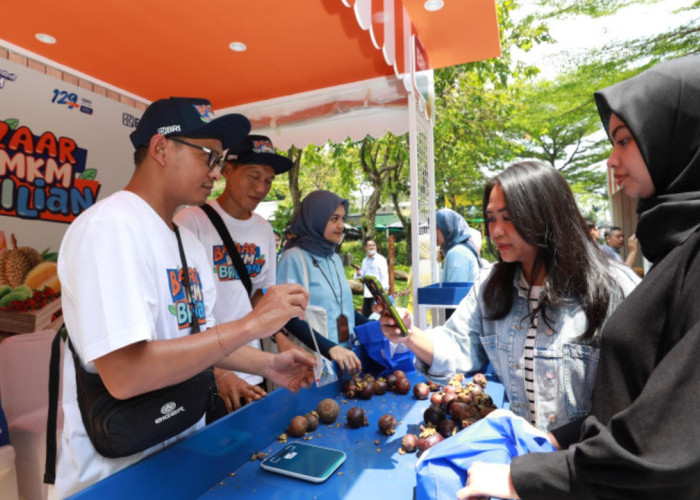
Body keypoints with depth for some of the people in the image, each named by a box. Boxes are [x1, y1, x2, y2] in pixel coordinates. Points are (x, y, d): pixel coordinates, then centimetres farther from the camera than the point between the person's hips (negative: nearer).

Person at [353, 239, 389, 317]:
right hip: (367, 292, 6)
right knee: (365, 314, 8)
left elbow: (384, 275, -6)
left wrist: (384, 289, -15)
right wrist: (358, 273, -1)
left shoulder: (380, 259, -2)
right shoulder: (364, 260, 17)